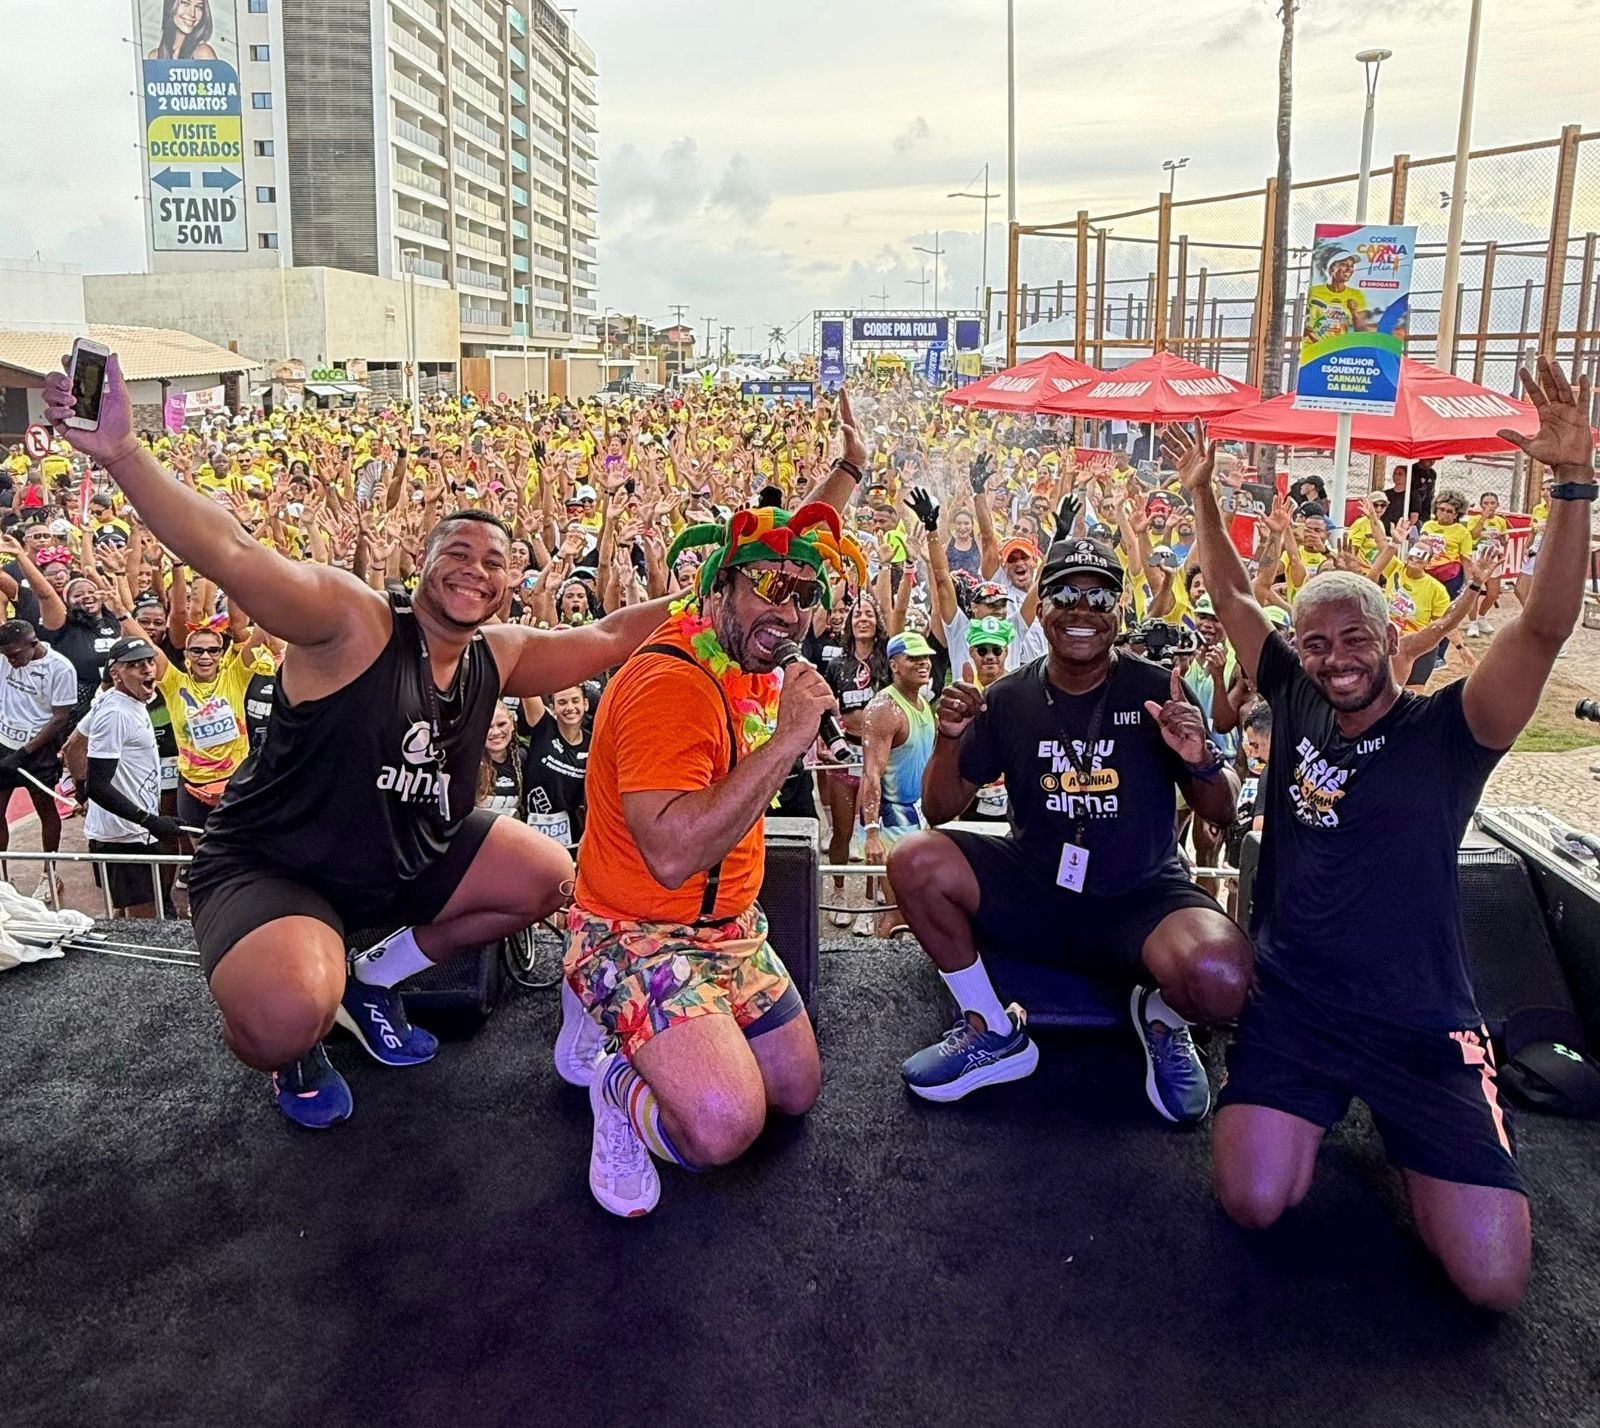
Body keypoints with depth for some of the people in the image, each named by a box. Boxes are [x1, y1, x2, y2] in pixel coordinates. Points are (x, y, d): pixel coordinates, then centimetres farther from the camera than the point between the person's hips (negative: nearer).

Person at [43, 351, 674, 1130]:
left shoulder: (497, 657, -1)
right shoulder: (353, 621, -22)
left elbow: (603, 638, 8)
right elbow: (235, 556, -37)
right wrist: (120, 453, -49)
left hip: (410, 857, 7)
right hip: (270, 869, -7)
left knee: (552, 881, 5)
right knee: (286, 1017, -36)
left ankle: (377, 977, 23)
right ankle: (298, 1057, 9)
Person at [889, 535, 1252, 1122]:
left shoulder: (1156, 690, -5)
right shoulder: (1008, 699, 1)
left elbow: (1221, 814, -2)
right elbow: (940, 810, 2)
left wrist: (1201, 761, -24)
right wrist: (950, 739, -17)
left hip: (1140, 898, -2)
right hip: (1033, 890, 2)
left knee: (1220, 979, -33)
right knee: (915, 861, -23)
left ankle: (1161, 1016, 8)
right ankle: (995, 1033, -1)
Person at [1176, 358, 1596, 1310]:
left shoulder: (1447, 730, -7)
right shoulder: (1299, 706, 3)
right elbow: (1234, 599, 12)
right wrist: (1204, 494, 7)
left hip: (1422, 1026, -2)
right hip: (1294, 1006, 2)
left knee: (1493, 1277, -9)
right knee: (1255, 1202, -15)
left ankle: (1442, 1119, 23)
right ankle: (1323, 1107, 19)